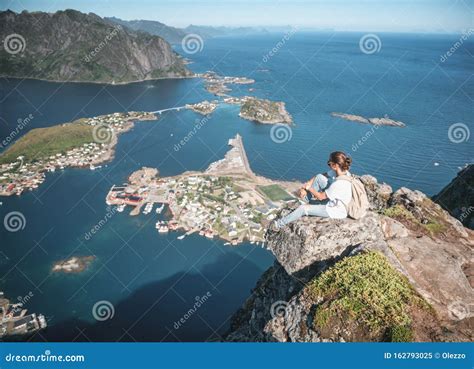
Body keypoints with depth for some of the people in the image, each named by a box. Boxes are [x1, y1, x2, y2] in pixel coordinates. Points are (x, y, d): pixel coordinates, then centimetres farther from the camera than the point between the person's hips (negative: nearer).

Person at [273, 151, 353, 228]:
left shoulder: (338, 184, -37)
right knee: (319, 177, -1)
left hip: (335, 210, -8)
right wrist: (307, 184, -9)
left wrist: (308, 188, -6)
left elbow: (321, 197, -22)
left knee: (303, 208, -8)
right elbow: (322, 176, 0)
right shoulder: (341, 171, -14)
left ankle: (280, 224, 11)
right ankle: (308, 199, 19)